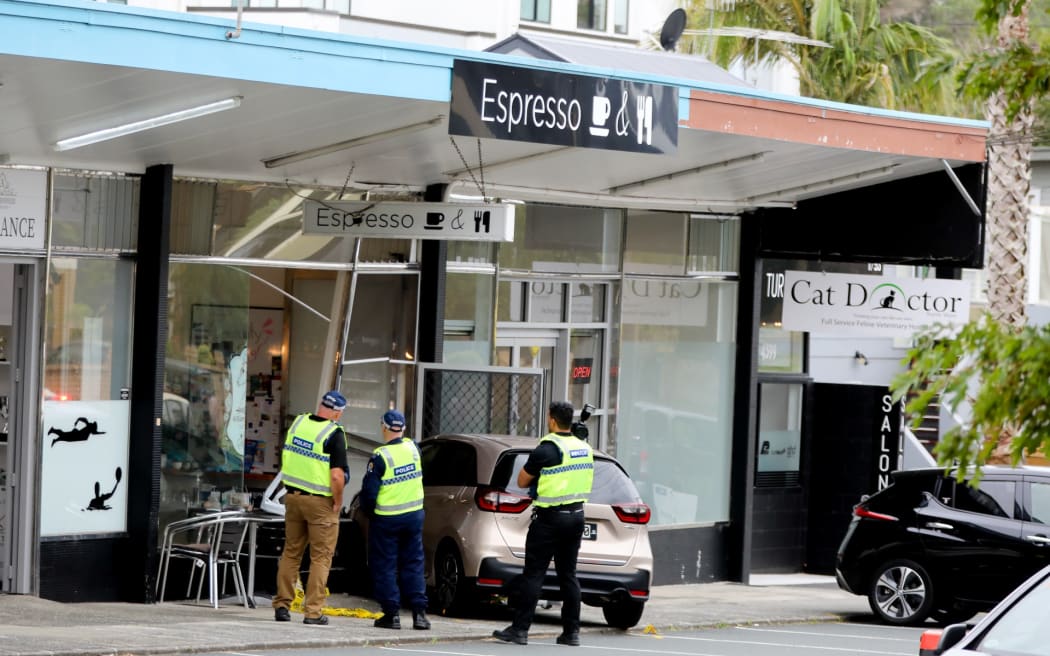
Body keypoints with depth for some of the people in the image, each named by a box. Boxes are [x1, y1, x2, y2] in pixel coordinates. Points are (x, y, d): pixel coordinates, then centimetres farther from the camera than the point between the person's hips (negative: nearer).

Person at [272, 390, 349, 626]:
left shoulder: (298, 423, 3)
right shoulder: (334, 434, -16)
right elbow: (337, 475, -21)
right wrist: (338, 502, -7)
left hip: (293, 497, 6)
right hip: (320, 501, -5)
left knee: (291, 553, 15)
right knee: (321, 558, 3)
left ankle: (281, 606, 14)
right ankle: (312, 611, 1)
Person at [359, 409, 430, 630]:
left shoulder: (381, 456, -17)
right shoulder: (413, 448, -2)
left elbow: (369, 490, -14)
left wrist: (368, 510, 2)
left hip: (386, 519, -5)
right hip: (414, 514, 5)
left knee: (385, 566, 4)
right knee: (413, 563, 10)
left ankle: (391, 613, 2)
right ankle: (419, 612, 5)